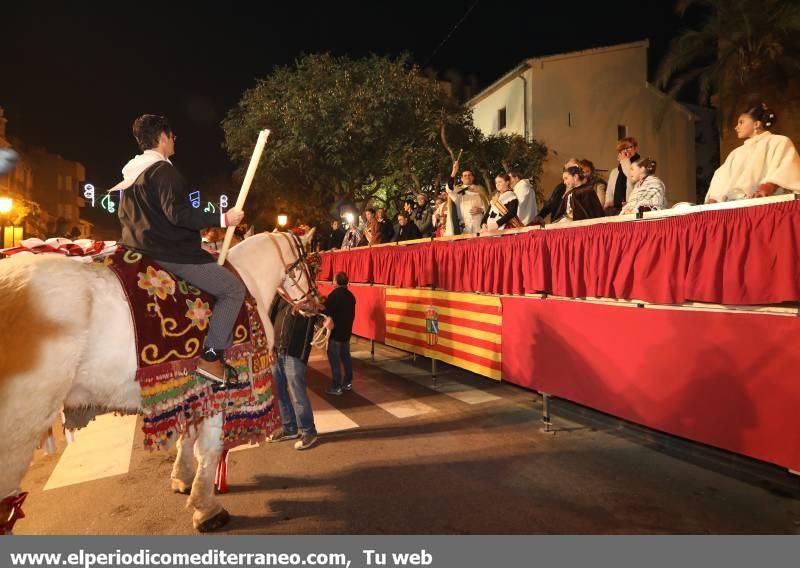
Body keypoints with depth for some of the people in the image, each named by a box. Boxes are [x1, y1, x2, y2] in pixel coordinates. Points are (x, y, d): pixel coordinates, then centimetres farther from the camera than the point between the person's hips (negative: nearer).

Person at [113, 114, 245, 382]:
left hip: (141, 249, 11)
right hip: (172, 254, -11)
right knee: (234, 289, -6)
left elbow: (124, 216, 23)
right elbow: (178, 214, -26)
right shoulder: (163, 170, -15)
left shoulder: (130, 171, 16)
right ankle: (210, 357, -9)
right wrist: (223, 219, -23)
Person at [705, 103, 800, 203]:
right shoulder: (737, 152, 30)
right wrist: (712, 201, -1)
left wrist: (767, 188, -25)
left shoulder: (779, 142, 13)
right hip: (730, 205, 4)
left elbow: (784, 170, -6)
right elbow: (721, 181, 17)